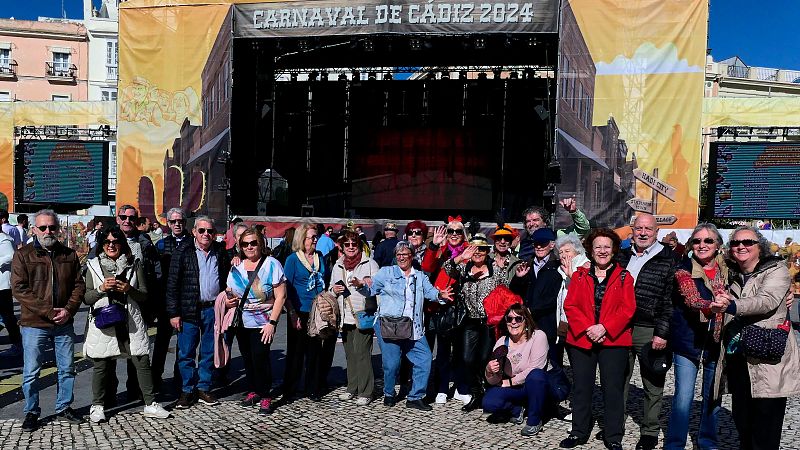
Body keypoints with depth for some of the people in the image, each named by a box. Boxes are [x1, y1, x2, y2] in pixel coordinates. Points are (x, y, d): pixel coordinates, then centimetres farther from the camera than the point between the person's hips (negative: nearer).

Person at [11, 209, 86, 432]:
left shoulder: (69, 255, 6)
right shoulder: (23, 255, -3)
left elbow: (79, 285, 6)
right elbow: (19, 289, -11)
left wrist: (69, 309, -10)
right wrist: (48, 311, -17)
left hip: (64, 324, 3)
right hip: (34, 324, -3)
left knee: (67, 369, 11)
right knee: (31, 372, 5)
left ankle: (64, 408, 27)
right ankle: (31, 412, 21)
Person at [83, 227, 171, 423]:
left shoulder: (134, 264, 9)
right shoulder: (93, 265, 7)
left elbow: (144, 295, 8)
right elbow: (86, 298, 4)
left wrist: (129, 289, -11)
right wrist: (102, 288, -13)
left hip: (130, 322, 1)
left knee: (143, 362, 0)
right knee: (101, 366, 4)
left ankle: (150, 404, 10)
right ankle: (97, 406, 22)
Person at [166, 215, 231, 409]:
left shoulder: (220, 251, 7)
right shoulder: (183, 252, -3)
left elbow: (226, 278, 16)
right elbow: (172, 284, -5)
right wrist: (174, 313, -9)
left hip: (213, 309, 3)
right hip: (189, 311, -3)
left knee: (209, 352, 10)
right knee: (186, 353, 4)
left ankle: (203, 389, 23)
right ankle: (187, 391, 18)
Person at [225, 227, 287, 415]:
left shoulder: (271, 264, -8)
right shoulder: (237, 267, 7)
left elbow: (280, 296, -10)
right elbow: (231, 293, 19)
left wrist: (272, 322, -16)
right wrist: (229, 301, -5)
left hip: (263, 323, -5)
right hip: (242, 322, 5)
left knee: (260, 357, -11)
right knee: (247, 358, 11)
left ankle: (265, 397, 1)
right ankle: (252, 391, 27)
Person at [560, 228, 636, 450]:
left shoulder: (624, 277, 4)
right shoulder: (580, 275, 8)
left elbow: (627, 309, -5)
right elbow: (570, 305, 1)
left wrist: (604, 328, -16)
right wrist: (587, 328, -13)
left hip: (613, 341, -2)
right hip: (581, 340, 2)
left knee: (612, 388, 3)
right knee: (581, 387, 9)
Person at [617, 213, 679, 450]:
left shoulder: (668, 260, -4)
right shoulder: (622, 257, 11)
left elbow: (670, 300, -9)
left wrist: (663, 333, -14)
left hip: (650, 332, -4)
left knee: (652, 385, 8)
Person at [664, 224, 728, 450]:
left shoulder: (727, 270, 4)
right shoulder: (684, 269, -5)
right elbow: (692, 299, -21)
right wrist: (714, 306, -42)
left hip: (716, 343, 3)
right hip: (688, 341, -3)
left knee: (712, 397, 13)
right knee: (683, 397, -2)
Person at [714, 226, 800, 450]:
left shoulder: (776, 270, -3)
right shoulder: (733, 276, 15)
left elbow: (767, 301, -22)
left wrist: (732, 305, -37)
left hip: (769, 361, -6)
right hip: (739, 361, 6)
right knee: (741, 422, 11)